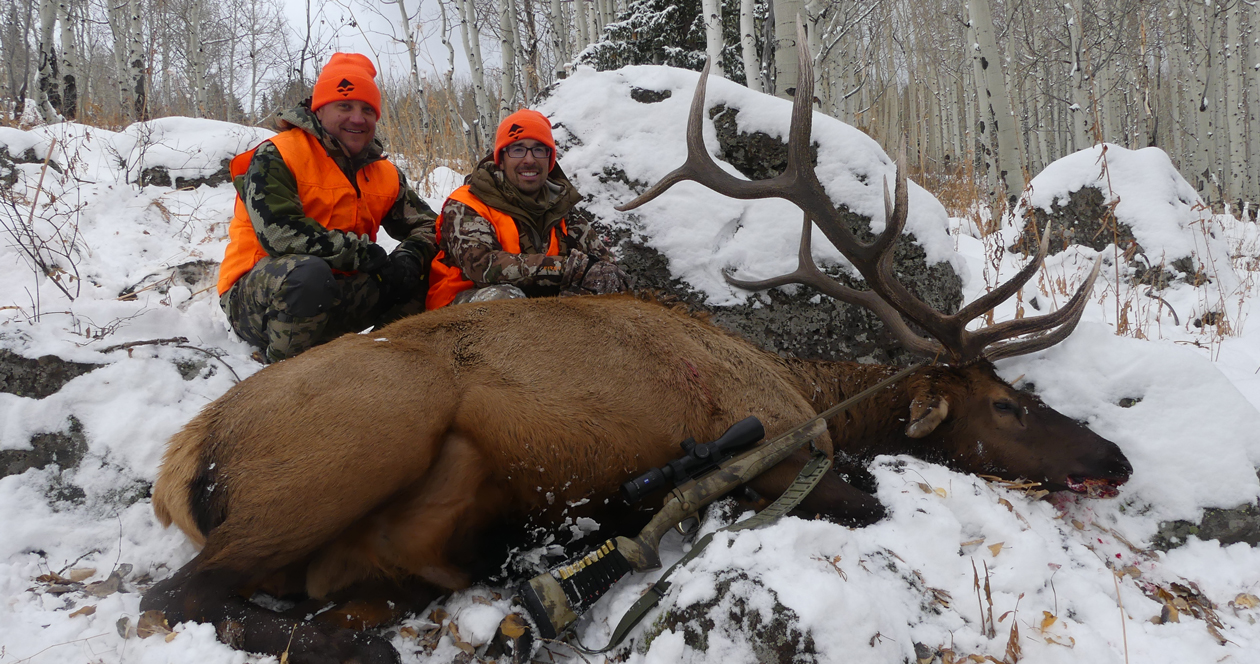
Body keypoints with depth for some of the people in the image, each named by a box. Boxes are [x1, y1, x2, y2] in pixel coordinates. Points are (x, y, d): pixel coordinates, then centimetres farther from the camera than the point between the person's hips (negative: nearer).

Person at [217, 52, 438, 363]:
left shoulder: (384, 174, 9)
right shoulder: (277, 157, -12)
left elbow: (427, 225, 10)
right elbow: (278, 231, -25)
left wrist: (411, 256, -15)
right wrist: (363, 254, -25)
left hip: (335, 296, 6)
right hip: (254, 298, -6)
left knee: (420, 272, -4)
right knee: (309, 270, -39)